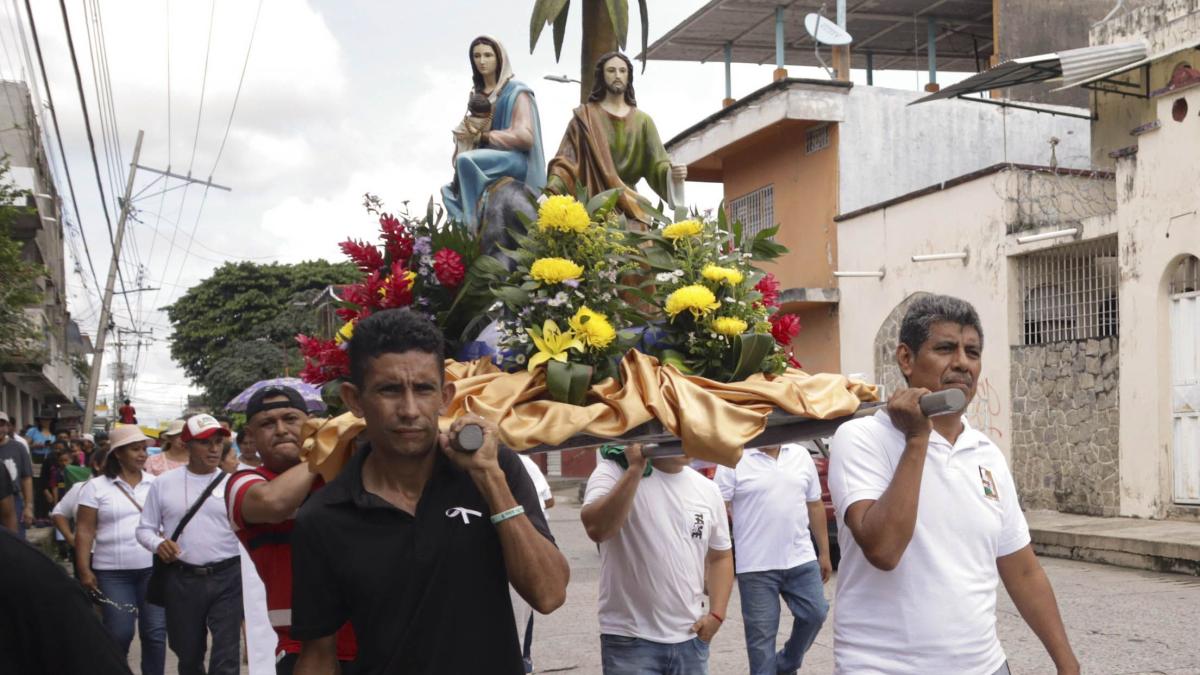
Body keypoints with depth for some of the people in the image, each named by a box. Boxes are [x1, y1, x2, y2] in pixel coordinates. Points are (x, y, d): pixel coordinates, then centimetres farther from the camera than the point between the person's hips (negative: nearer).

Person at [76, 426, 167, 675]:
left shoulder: (156, 484, 7)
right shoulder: (96, 487, 0)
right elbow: (85, 531, -1)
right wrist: (84, 570, -6)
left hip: (154, 568, 2)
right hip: (112, 572, -2)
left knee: (155, 632, 2)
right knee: (119, 633, 0)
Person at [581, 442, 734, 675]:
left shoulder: (707, 489, 6)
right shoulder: (614, 472, -9)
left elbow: (720, 556, 16)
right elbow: (596, 529, -28)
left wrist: (717, 614, 3)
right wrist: (635, 469, -25)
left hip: (691, 640, 5)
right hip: (630, 641, -5)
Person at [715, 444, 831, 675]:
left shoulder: (801, 455, 8)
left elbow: (815, 505, 13)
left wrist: (824, 553, 13)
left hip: (802, 560, 4)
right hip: (756, 566, -4)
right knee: (761, 633, 2)